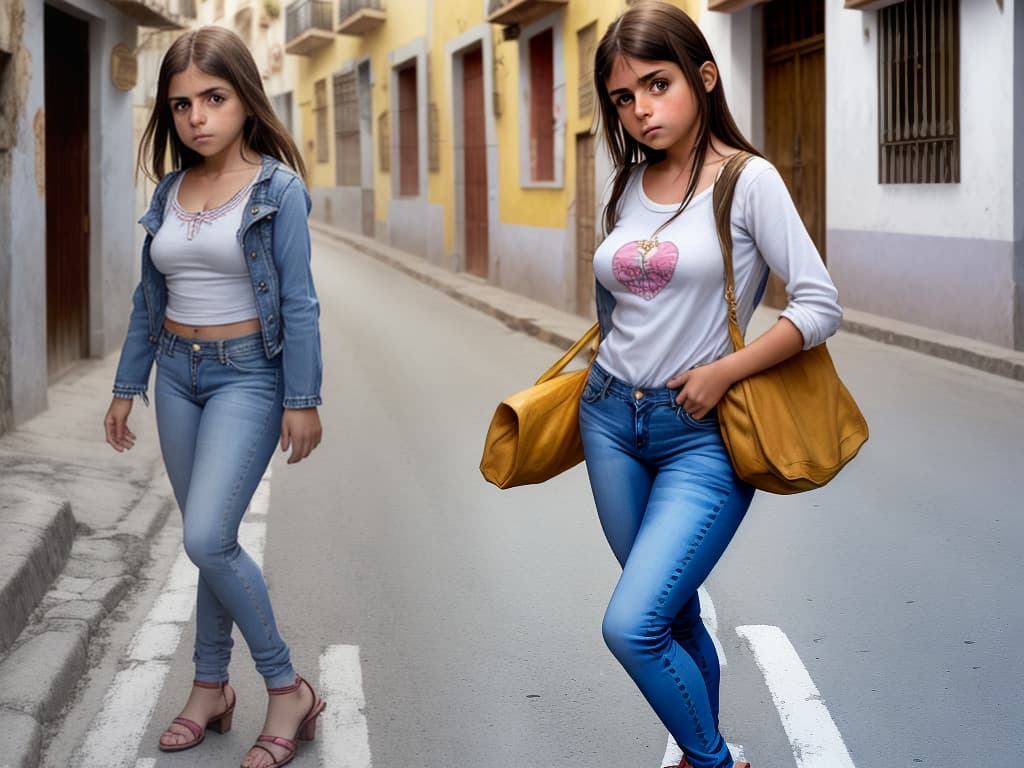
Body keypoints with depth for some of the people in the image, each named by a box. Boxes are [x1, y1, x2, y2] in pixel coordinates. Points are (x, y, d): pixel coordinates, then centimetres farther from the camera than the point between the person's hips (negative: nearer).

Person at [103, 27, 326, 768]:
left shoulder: (277, 187, -9)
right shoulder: (170, 190, 6)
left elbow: (299, 303, -11)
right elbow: (150, 298, 13)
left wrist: (302, 400, -14)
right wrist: (127, 386, 13)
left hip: (247, 375, -5)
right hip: (177, 374, 5)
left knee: (207, 537, -16)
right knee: (211, 543, 12)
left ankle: (288, 687, -2)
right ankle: (211, 687, 24)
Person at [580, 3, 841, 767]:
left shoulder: (748, 181, -10)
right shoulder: (628, 187, 6)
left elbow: (820, 307, -13)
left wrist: (721, 373, -16)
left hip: (699, 436, -5)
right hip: (610, 420, 5)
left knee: (630, 626, -14)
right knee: (673, 615, 13)